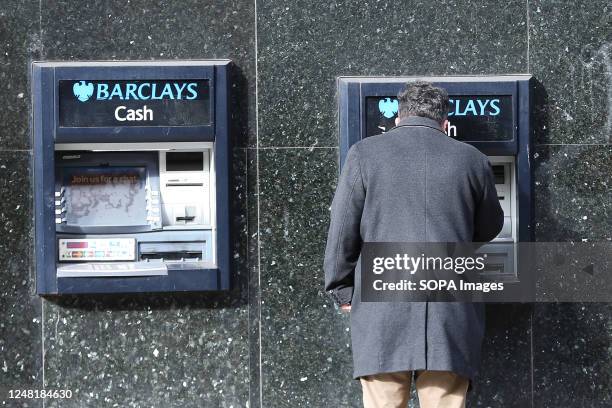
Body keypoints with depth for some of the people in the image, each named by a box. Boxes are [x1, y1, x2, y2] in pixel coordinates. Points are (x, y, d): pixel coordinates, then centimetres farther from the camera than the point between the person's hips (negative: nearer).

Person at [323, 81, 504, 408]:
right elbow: (488, 229, 21)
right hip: (451, 319, 1)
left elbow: (342, 233, 2)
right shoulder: (473, 161, 8)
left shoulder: (364, 154, 4)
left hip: (382, 317, -1)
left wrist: (343, 291, 13)